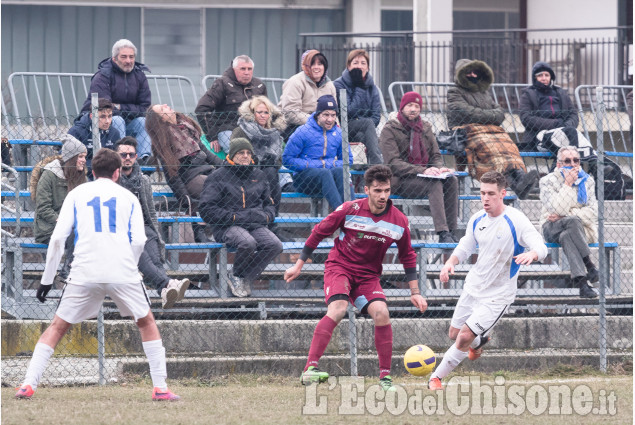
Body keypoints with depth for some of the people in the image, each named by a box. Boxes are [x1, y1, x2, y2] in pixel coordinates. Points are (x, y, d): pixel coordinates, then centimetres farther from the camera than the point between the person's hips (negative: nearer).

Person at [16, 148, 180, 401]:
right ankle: (160, 388, 12)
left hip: (84, 274, 0)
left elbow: (57, 238, 4)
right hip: (122, 272, 0)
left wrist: (47, 280, 8)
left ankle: (28, 385, -2)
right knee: (147, 323, 19)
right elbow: (139, 241, 3)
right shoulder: (128, 197, 15)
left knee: (57, 327, 11)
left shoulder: (76, 195, 14)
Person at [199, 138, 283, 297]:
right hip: (227, 227, -5)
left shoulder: (258, 176, 21)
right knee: (247, 243, -37)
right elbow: (206, 210, -3)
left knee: (275, 245, -26)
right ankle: (236, 276, -7)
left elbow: (269, 204, 29)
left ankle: (245, 278, -9)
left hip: (255, 225, 5)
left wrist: (266, 216, 3)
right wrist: (234, 217, -13)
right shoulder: (218, 177, 5)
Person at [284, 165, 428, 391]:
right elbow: (319, 232, 1)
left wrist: (415, 292, 8)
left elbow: (408, 257, 11)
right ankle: (310, 369, -35)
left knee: (381, 313, -20)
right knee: (338, 309, -29)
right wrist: (298, 265, 3)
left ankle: (385, 377, -7)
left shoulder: (399, 221, -4)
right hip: (339, 266, -3)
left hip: (368, 275, 3)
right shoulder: (350, 210, -12)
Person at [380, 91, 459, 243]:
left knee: (452, 180, -21)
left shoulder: (425, 127, 14)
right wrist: (422, 170, -25)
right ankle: (443, 233, -41)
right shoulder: (389, 130, -5)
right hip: (400, 181, -6)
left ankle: (451, 232, -26)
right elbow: (394, 163, -15)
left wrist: (439, 168, -10)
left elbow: (436, 155, 16)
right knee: (435, 185, -31)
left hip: (422, 178, 6)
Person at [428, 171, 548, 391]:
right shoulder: (477, 220, 0)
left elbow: (541, 248, -23)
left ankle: (437, 377, 2)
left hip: (497, 295, -6)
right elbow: (466, 246, 13)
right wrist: (450, 263, -7)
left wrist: (531, 254, -47)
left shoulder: (516, 220, -18)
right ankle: (479, 341, 51)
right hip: (473, 288, 6)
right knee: (454, 334, 17)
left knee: (465, 337, -15)